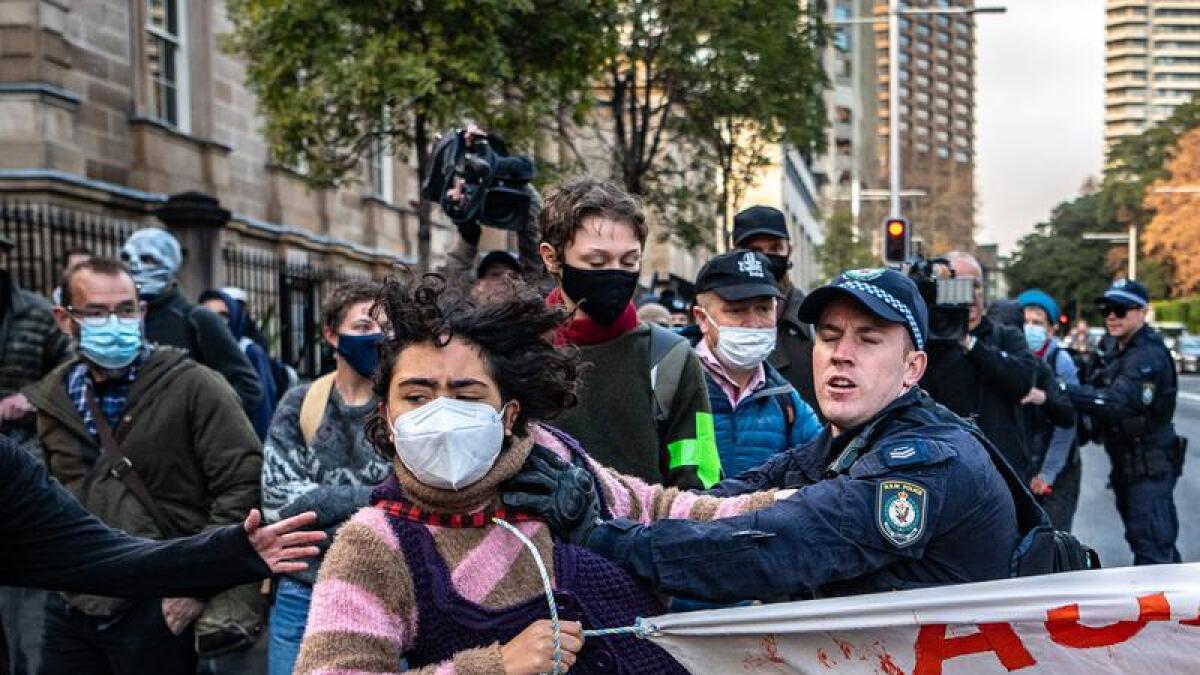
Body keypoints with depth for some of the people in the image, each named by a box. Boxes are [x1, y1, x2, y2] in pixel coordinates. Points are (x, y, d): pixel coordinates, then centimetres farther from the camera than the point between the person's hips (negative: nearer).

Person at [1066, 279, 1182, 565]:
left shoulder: (1149, 356, -20)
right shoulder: (1118, 353, 14)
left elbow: (1115, 402, -33)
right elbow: (1103, 396, 17)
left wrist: (1059, 391, -39)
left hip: (1151, 466, -10)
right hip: (1128, 463, 10)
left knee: (1151, 544, -14)